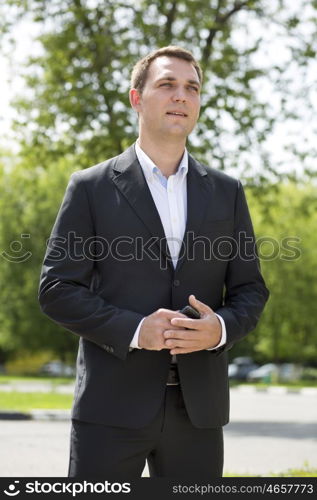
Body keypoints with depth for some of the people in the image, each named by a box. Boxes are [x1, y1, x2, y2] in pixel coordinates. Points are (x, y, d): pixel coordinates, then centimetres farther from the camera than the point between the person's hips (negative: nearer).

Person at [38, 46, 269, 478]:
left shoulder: (227, 192, 12)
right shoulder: (91, 188, 3)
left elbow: (250, 290, 12)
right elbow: (57, 288, -1)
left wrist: (221, 328, -11)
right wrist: (133, 329, -15)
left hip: (198, 409, 3)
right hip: (112, 406, -3)